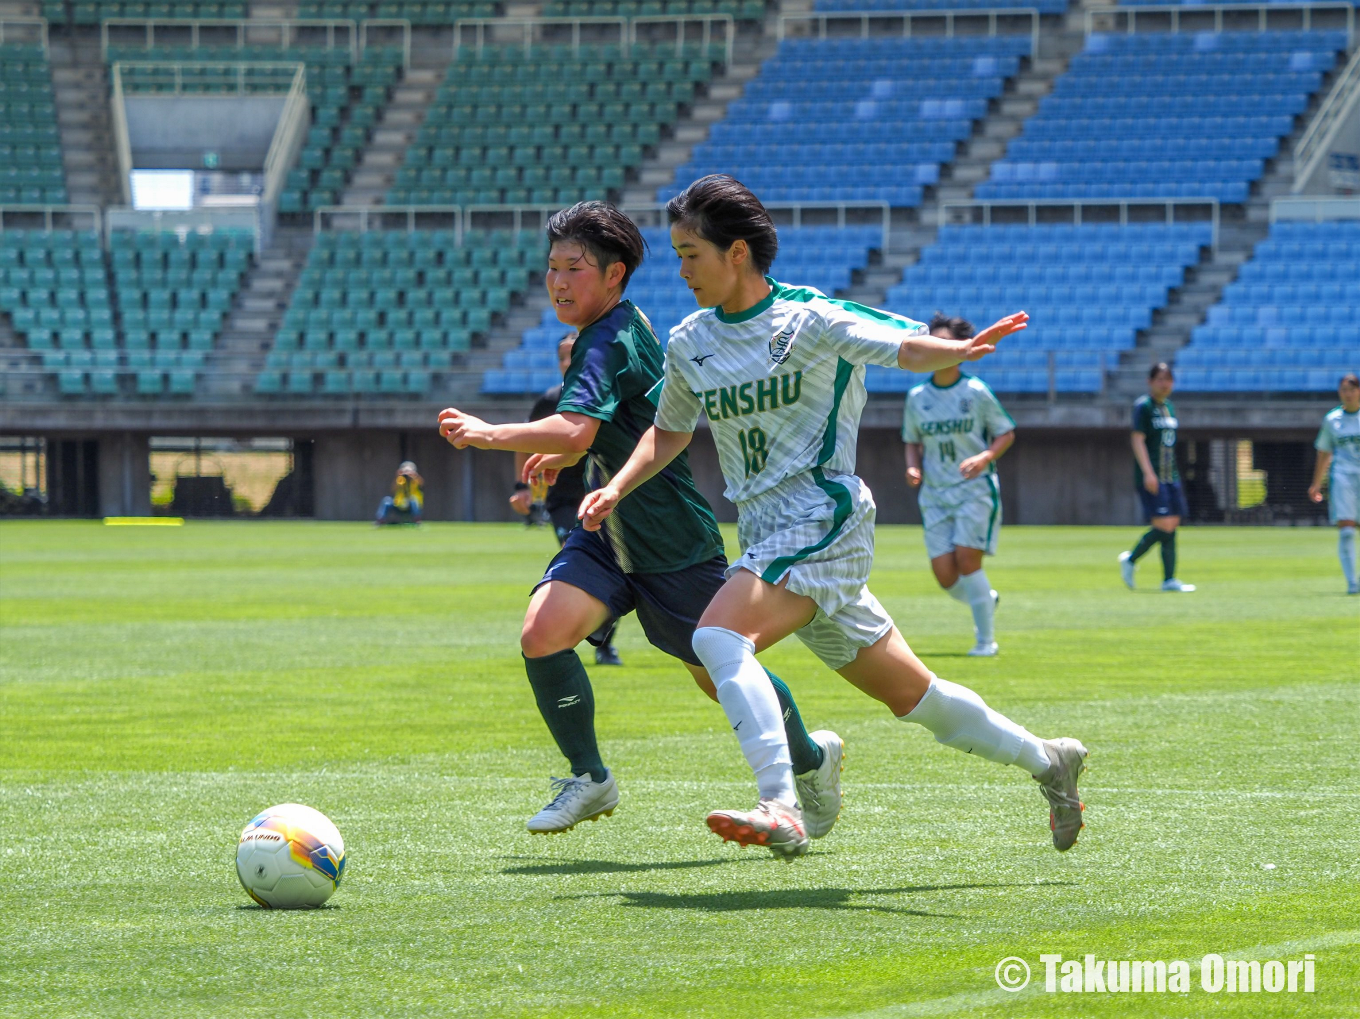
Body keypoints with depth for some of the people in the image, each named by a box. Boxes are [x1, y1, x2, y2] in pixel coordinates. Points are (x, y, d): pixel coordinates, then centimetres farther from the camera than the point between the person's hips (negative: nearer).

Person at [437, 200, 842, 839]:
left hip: (672, 543, -8)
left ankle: (811, 758, 35)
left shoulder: (612, 342, -22)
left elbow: (576, 430, -39)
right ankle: (589, 779, -1)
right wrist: (561, 455, 27)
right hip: (610, 530, 8)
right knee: (543, 633, -16)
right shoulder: (625, 328, 8)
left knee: (719, 675, 8)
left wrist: (492, 434, -44)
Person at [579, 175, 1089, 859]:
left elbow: (907, 348, -15)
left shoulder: (811, 319, -8)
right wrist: (616, 489, 10)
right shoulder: (689, 344, 10)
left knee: (719, 637, -30)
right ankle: (1046, 760, 31)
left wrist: (960, 349, -37)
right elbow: (670, 431, 26)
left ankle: (781, 810, -40)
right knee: (908, 694, 13)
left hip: (823, 521, -7)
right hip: (767, 538, 7)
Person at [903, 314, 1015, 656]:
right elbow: (912, 442, 17)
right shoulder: (917, 397, 6)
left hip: (976, 489, -4)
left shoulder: (976, 392, -4)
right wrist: (913, 467, -4)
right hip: (935, 494, 4)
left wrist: (986, 457, -15)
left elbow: (1006, 433, 3)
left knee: (966, 558, -16)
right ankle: (985, 600, 29)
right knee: (945, 574, -5)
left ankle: (986, 638, -2)